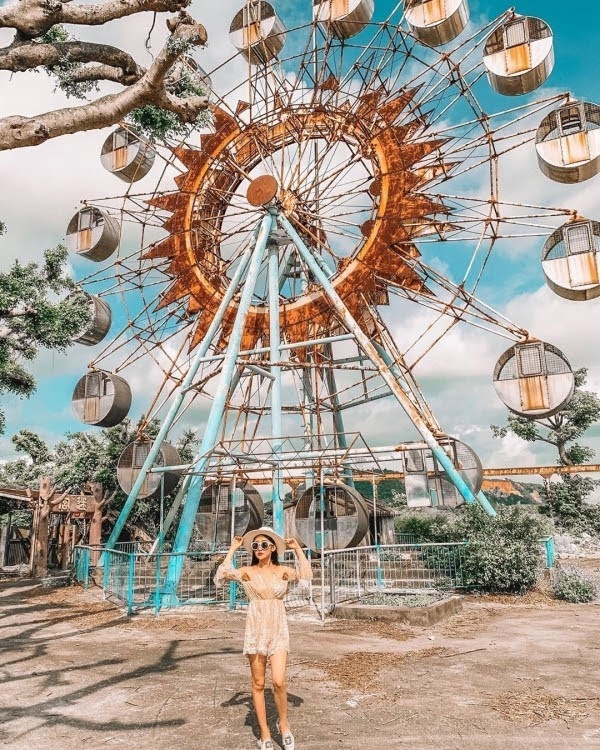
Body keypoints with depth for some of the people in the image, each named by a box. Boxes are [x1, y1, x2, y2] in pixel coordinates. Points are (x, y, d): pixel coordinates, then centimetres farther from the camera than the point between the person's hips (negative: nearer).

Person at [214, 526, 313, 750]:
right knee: (258, 684, 8)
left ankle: (283, 723, 18)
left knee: (279, 682, -10)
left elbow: (306, 575, -14)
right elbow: (221, 576, -19)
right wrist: (232, 550, -14)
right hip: (255, 629, 0)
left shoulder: (283, 571, 0)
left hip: (278, 629, 0)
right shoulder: (247, 572, -4)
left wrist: (297, 549, -10)